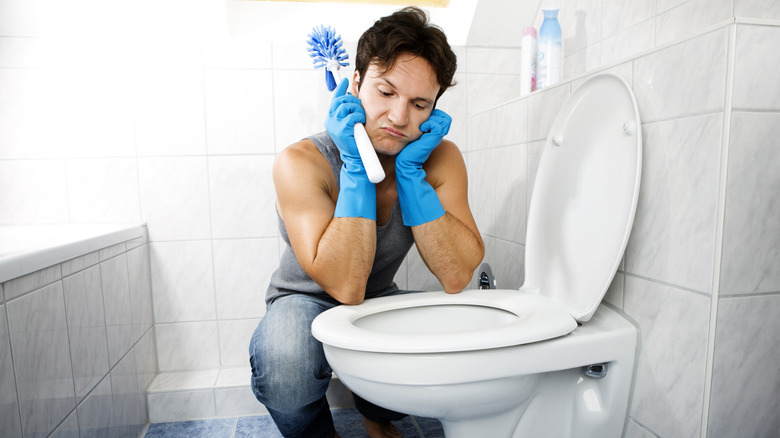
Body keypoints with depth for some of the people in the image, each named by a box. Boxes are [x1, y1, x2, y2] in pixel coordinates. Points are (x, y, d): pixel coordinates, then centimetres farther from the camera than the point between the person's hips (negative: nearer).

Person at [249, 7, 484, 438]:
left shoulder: (440, 159, -14)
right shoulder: (301, 163, -24)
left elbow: (457, 278, -23)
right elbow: (344, 287, -32)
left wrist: (410, 171, -28)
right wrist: (356, 165, -33)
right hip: (305, 303, -3)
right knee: (284, 362, -35)